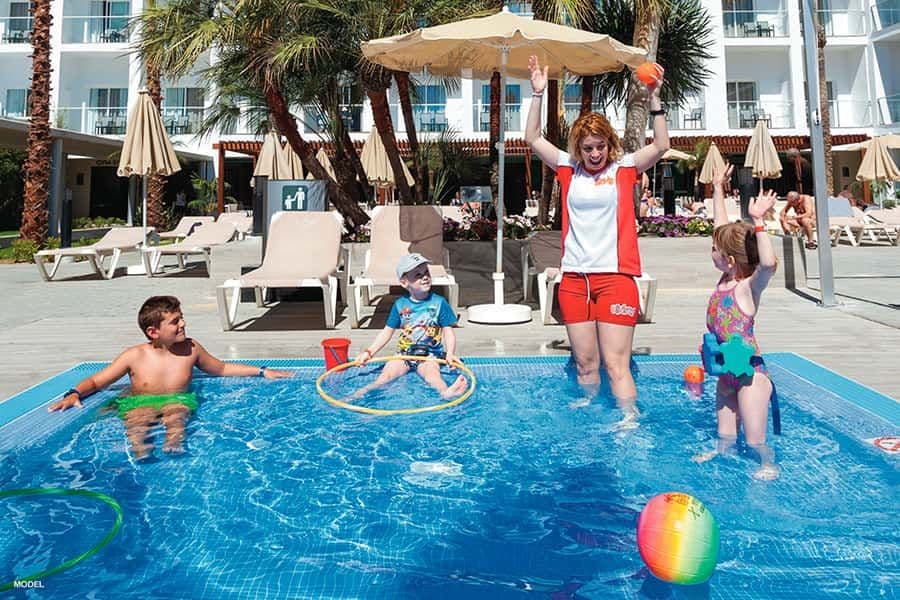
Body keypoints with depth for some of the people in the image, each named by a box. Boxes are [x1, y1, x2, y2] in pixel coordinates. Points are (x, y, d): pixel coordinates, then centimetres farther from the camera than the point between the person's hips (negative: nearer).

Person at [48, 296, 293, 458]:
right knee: (137, 420, -35)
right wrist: (74, 394, -15)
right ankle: (139, 452, -62)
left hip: (177, 401, 1)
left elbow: (222, 369, 20)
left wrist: (261, 371, 17)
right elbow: (95, 381, 8)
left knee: (176, 415, -35)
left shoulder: (190, 349, 4)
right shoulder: (135, 356, -1)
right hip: (139, 404, 0)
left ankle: (173, 447, -61)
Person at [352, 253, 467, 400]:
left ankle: (446, 392, -61)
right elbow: (387, 332, 8)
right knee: (386, 374, -20)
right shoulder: (400, 304, 2)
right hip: (404, 353, 3)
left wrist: (450, 353, -22)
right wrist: (369, 352, -2)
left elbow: (448, 331, -3)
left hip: (429, 355, -3)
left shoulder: (439, 302, -4)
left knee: (432, 372, -33)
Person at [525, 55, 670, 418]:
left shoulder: (624, 168, 4)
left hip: (616, 277, -3)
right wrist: (538, 94, 0)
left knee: (616, 363, -4)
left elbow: (661, 146, -8)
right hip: (574, 280, 3)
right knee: (585, 363, 12)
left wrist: (654, 99, -15)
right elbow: (532, 139, 8)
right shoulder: (568, 168, 9)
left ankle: (630, 424, 3)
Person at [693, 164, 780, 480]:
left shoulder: (748, 287, -18)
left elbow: (768, 263, -43)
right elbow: (722, 227, 8)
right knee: (725, 435, 20)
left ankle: (769, 466, 24)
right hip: (727, 371, 7)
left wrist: (758, 222, -45)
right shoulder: (726, 278, 1)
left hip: (750, 372, -7)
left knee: (755, 440, 4)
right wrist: (718, 189, 14)